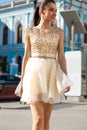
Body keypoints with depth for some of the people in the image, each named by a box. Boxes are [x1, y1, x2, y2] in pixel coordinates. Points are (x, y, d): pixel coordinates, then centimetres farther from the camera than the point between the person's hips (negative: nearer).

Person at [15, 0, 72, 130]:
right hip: (34, 74, -2)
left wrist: (66, 79, -8)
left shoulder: (59, 32, 11)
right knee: (38, 118, -13)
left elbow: (61, 56, 4)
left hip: (51, 75, 2)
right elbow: (26, 57, 7)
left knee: (46, 119, 3)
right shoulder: (29, 32, 8)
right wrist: (22, 81, 4)